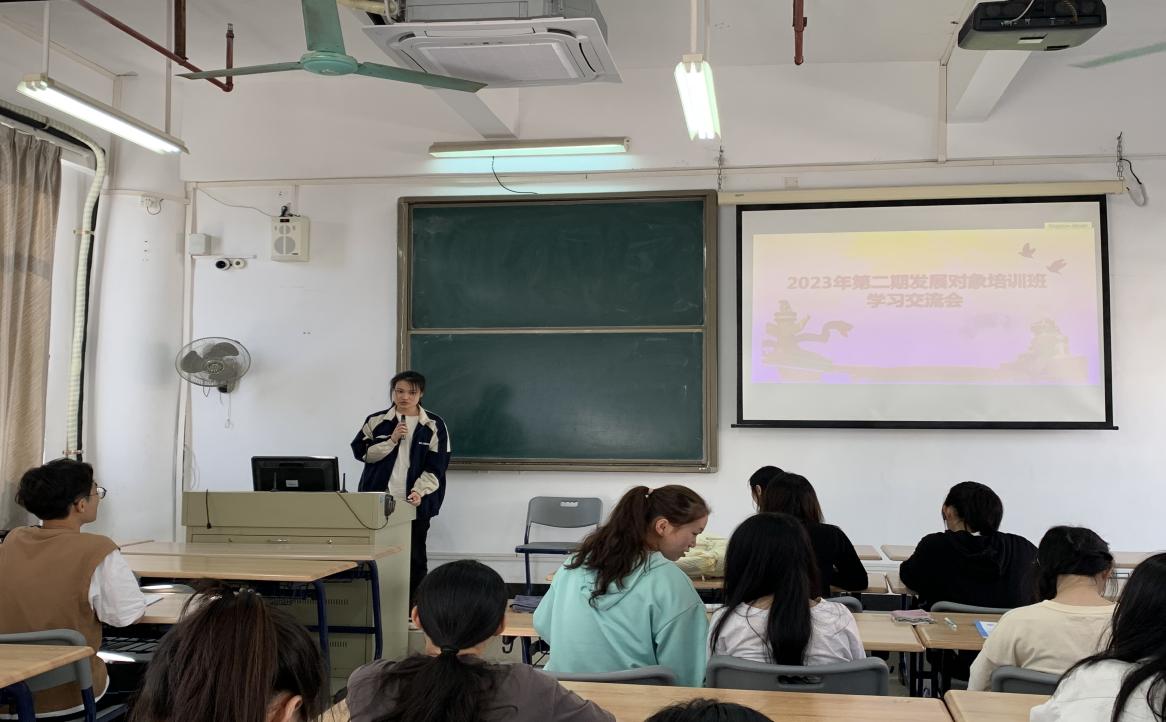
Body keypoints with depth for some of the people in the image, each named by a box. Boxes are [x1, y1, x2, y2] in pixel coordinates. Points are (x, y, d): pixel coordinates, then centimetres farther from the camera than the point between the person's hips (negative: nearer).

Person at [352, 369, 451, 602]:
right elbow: (361, 452, 1)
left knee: (415, 557, 5)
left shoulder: (434, 426, -1)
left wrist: (419, 491, -18)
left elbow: (435, 467, -4)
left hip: (417, 503, -1)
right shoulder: (376, 421, 5)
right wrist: (392, 440, -9)